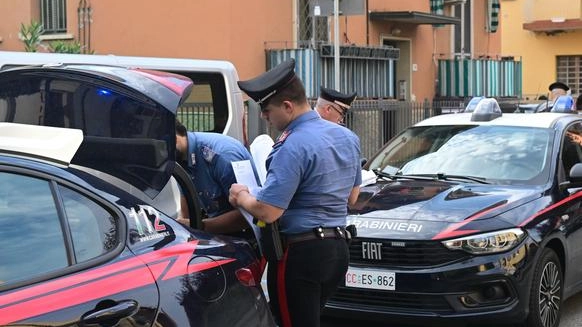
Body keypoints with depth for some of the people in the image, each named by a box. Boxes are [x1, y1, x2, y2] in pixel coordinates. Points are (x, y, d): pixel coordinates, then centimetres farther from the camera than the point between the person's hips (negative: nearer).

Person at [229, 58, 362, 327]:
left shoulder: (294, 146, -20)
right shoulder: (347, 137, 9)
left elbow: (267, 212, -22)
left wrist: (241, 196, -3)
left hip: (300, 254, -9)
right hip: (338, 249, 9)